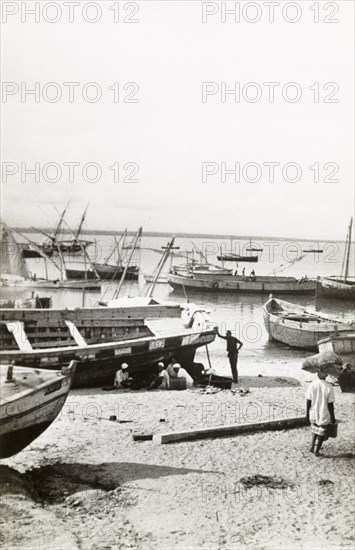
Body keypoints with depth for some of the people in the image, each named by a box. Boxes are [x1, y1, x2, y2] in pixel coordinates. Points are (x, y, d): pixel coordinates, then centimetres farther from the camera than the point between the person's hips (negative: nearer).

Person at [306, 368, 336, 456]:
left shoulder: (312, 385, -12)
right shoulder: (329, 387, -19)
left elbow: (309, 401, -5)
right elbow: (330, 404, -14)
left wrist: (307, 412, 9)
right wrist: (332, 417, -3)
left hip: (313, 413, 3)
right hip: (324, 414, -3)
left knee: (314, 429, 26)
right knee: (321, 433, 14)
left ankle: (312, 446, 24)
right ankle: (317, 451, 21)